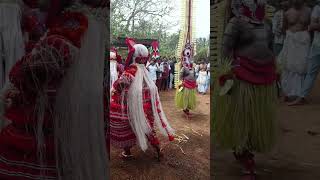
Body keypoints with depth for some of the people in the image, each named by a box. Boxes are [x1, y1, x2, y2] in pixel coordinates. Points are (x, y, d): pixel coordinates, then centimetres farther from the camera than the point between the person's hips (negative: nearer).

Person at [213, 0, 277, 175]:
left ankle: (249, 148, 31)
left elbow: (270, 50, 20)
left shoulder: (266, 26, 13)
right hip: (242, 75, -7)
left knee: (259, 115, 13)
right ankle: (239, 150, 20)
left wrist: (274, 73, 17)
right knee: (239, 114, 3)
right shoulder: (236, 23, -8)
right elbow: (226, 49, -12)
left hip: (264, 76, 7)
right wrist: (229, 73, -17)